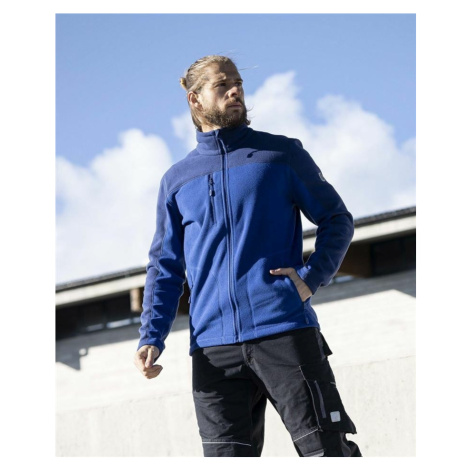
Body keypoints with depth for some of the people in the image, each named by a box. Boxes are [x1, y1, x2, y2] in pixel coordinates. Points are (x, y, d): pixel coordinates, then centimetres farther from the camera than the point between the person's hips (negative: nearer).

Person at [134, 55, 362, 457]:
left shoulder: (282, 153, 10)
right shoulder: (177, 181, 17)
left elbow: (337, 220, 13)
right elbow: (165, 268, 17)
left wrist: (312, 277, -5)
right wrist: (151, 338, 2)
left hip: (285, 332, -2)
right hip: (213, 349, 2)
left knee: (328, 452, -6)